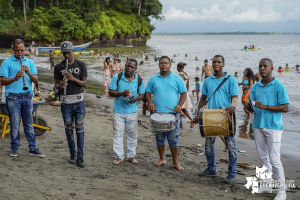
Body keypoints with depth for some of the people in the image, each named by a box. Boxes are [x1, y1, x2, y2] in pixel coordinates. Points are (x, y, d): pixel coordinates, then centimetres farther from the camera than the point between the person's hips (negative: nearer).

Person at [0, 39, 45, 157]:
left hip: (27, 96, 3)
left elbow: (36, 80, 4)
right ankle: (14, 148, 16)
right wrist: (15, 78, -23)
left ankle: (33, 148, 12)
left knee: (28, 123, 8)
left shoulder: (30, 63, 11)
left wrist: (29, 73, -16)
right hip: (13, 97, -3)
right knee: (14, 124, 2)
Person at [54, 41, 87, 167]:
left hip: (78, 100, -1)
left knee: (79, 129, -3)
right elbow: (56, 84, 7)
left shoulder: (81, 65, 3)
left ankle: (80, 156, 1)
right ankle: (72, 154, 20)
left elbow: (84, 84, 0)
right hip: (66, 102, 1)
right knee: (69, 128, 6)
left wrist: (73, 78, -17)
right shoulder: (58, 67, 4)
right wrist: (60, 86, -18)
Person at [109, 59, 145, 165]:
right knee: (118, 134, 3)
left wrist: (135, 99, -16)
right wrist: (122, 93, -21)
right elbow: (111, 92, -4)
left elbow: (142, 95, 6)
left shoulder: (139, 80, 1)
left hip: (132, 111, 1)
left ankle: (131, 155, 23)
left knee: (132, 134, 9)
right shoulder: (117, 77, -4)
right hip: (118, 111, -1)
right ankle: (119, 156, 14)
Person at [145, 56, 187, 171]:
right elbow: (147, 92, 13)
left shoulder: (177, 78, 5)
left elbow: (183, 93, 5)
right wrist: (150, 102, -6)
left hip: (173, 113, -2)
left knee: (173, 138, -1)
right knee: (159, 137, 10)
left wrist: (180, 105, -10)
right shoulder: (153, 79, 10)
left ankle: (175, 162, 7)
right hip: (157, 114, 2)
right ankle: (162, 159, 25)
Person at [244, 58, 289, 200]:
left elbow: (285, 108, -12)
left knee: (274, 158, -8)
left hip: (273, 126, -6)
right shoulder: (255, 87, 10)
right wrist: (249, 107, -9)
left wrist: (265, 107, -22)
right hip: (258, 125, 6)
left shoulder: (279, 86, -7)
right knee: (263, 157, 12)